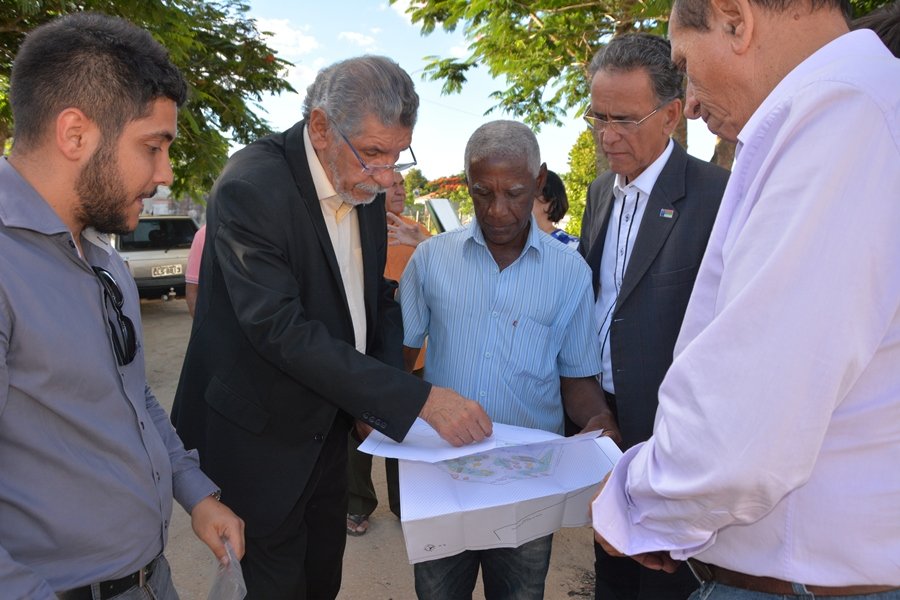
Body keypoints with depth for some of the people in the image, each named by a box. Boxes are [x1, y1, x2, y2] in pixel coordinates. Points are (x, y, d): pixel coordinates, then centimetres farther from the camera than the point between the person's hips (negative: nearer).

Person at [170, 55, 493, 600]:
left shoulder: (366, 186, -1)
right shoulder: (251, 187, -24)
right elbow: (281, 329, -30)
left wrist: (389, 394, -8)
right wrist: (418, 399, -32)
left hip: (328, 427, 7)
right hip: (262, 439, -6)